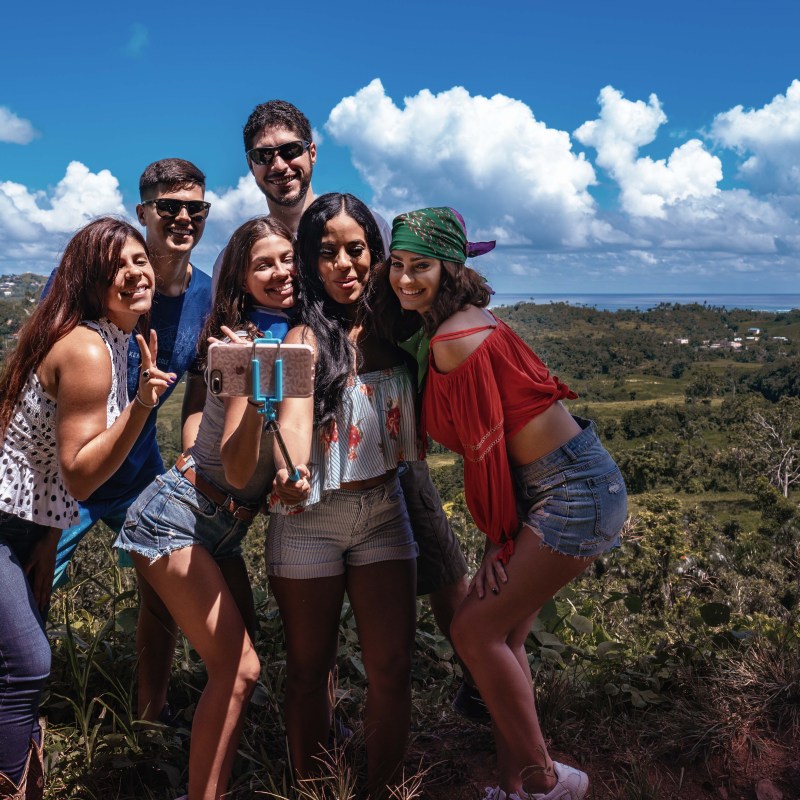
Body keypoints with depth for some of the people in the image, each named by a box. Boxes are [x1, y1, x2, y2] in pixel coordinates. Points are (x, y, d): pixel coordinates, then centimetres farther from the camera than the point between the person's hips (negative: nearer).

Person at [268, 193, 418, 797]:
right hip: (310, 516, -3)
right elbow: (295, 408, -26)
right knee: (310, 668, 9)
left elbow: (419, 418, 6)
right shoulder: (307, 335, -9)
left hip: (384, 509, 3)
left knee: (392, 667, 3)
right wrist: (292, 470, -49)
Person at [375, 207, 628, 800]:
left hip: (574, 492, -9)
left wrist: (501, 538, -4)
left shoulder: (453, 339, -18)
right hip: (547, 488, 9)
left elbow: (487, 447, -13)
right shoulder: (465, 320, 11)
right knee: (503, 633, 13)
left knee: (476, 630, -4)